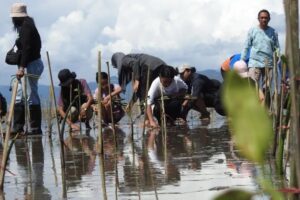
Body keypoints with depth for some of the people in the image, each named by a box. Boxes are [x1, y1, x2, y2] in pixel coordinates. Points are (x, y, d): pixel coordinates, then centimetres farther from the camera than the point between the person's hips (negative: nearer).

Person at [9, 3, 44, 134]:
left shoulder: (26, 27, -12)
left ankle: (36, 128, -4)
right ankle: (17, 127, 13)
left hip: (31, 65, -10)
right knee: (19, 97, 11)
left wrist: (22, 67, -26)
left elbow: (26, 48, -21)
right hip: (30, 65, 10)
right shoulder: (26, 26, 17)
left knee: (31, 97, -7)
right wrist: (22, 67, 12)